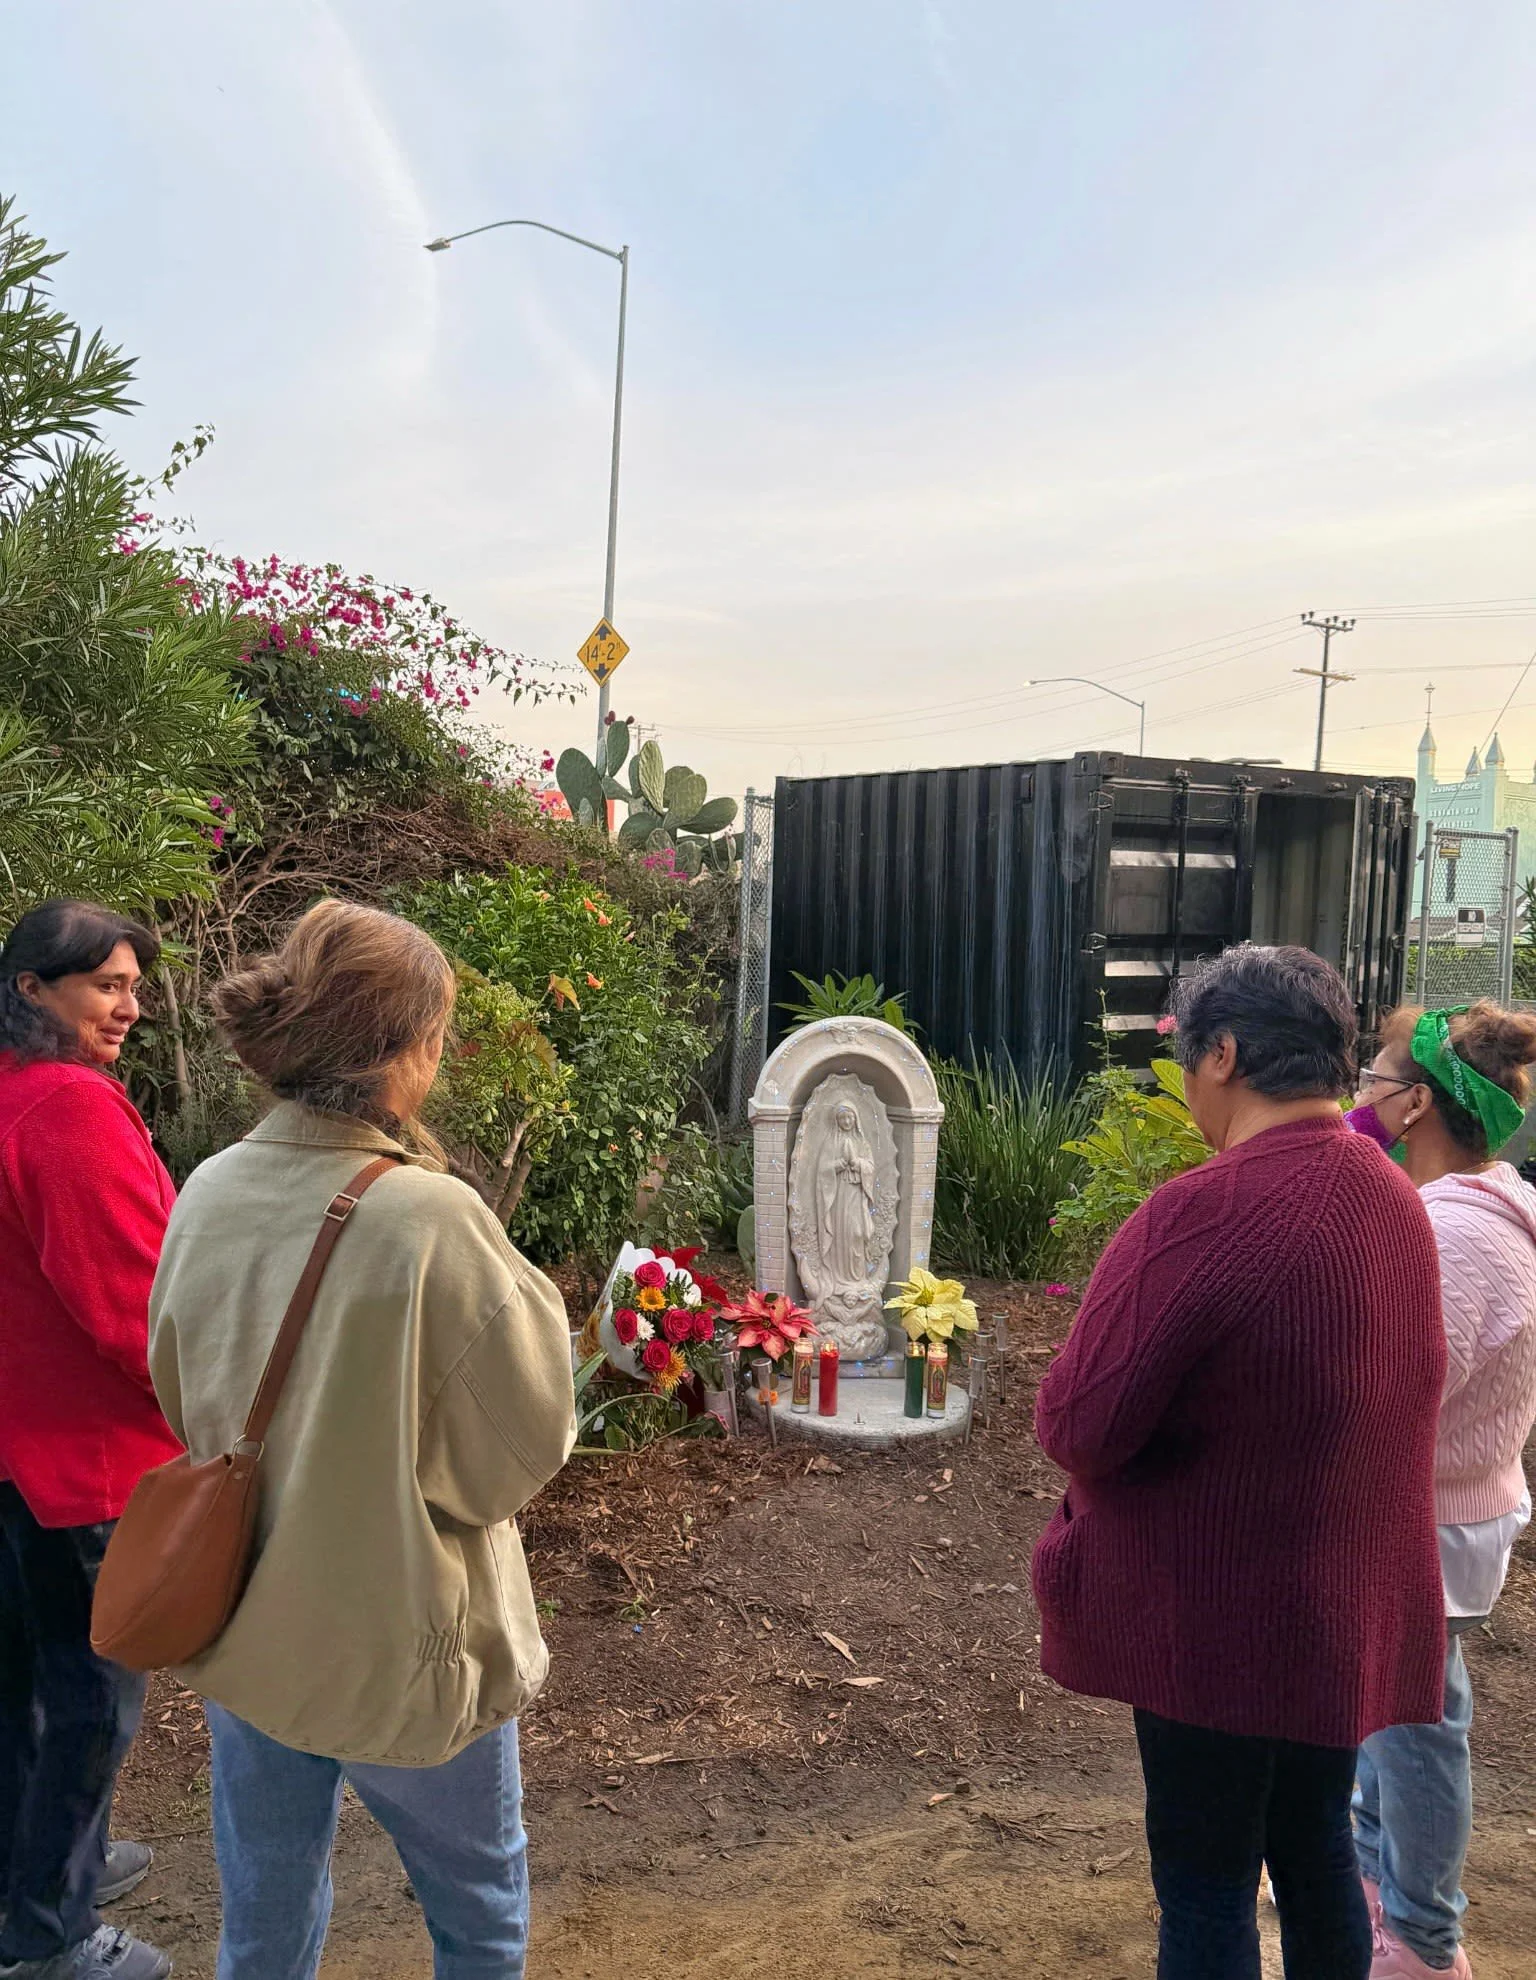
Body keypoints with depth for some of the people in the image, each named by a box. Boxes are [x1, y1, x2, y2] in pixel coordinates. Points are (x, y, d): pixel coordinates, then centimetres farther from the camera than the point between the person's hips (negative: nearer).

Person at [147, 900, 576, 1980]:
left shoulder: (209, 1195, -10)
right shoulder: (432, 1219, -28)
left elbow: (183, 1397, 6)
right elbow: (522, 1442, -17)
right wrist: (516, 1286, -3)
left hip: (244, 1636, 5)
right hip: (399, 1650, -5)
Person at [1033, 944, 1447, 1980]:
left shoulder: (1206, 1213, -26)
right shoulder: (1395, 1202, 0)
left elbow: (1079, 1425, -25)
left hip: (1219, 1625, -7)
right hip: (1353, 1613, 7)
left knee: (1207, 1888, 10)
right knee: (1316, 1850, 24)